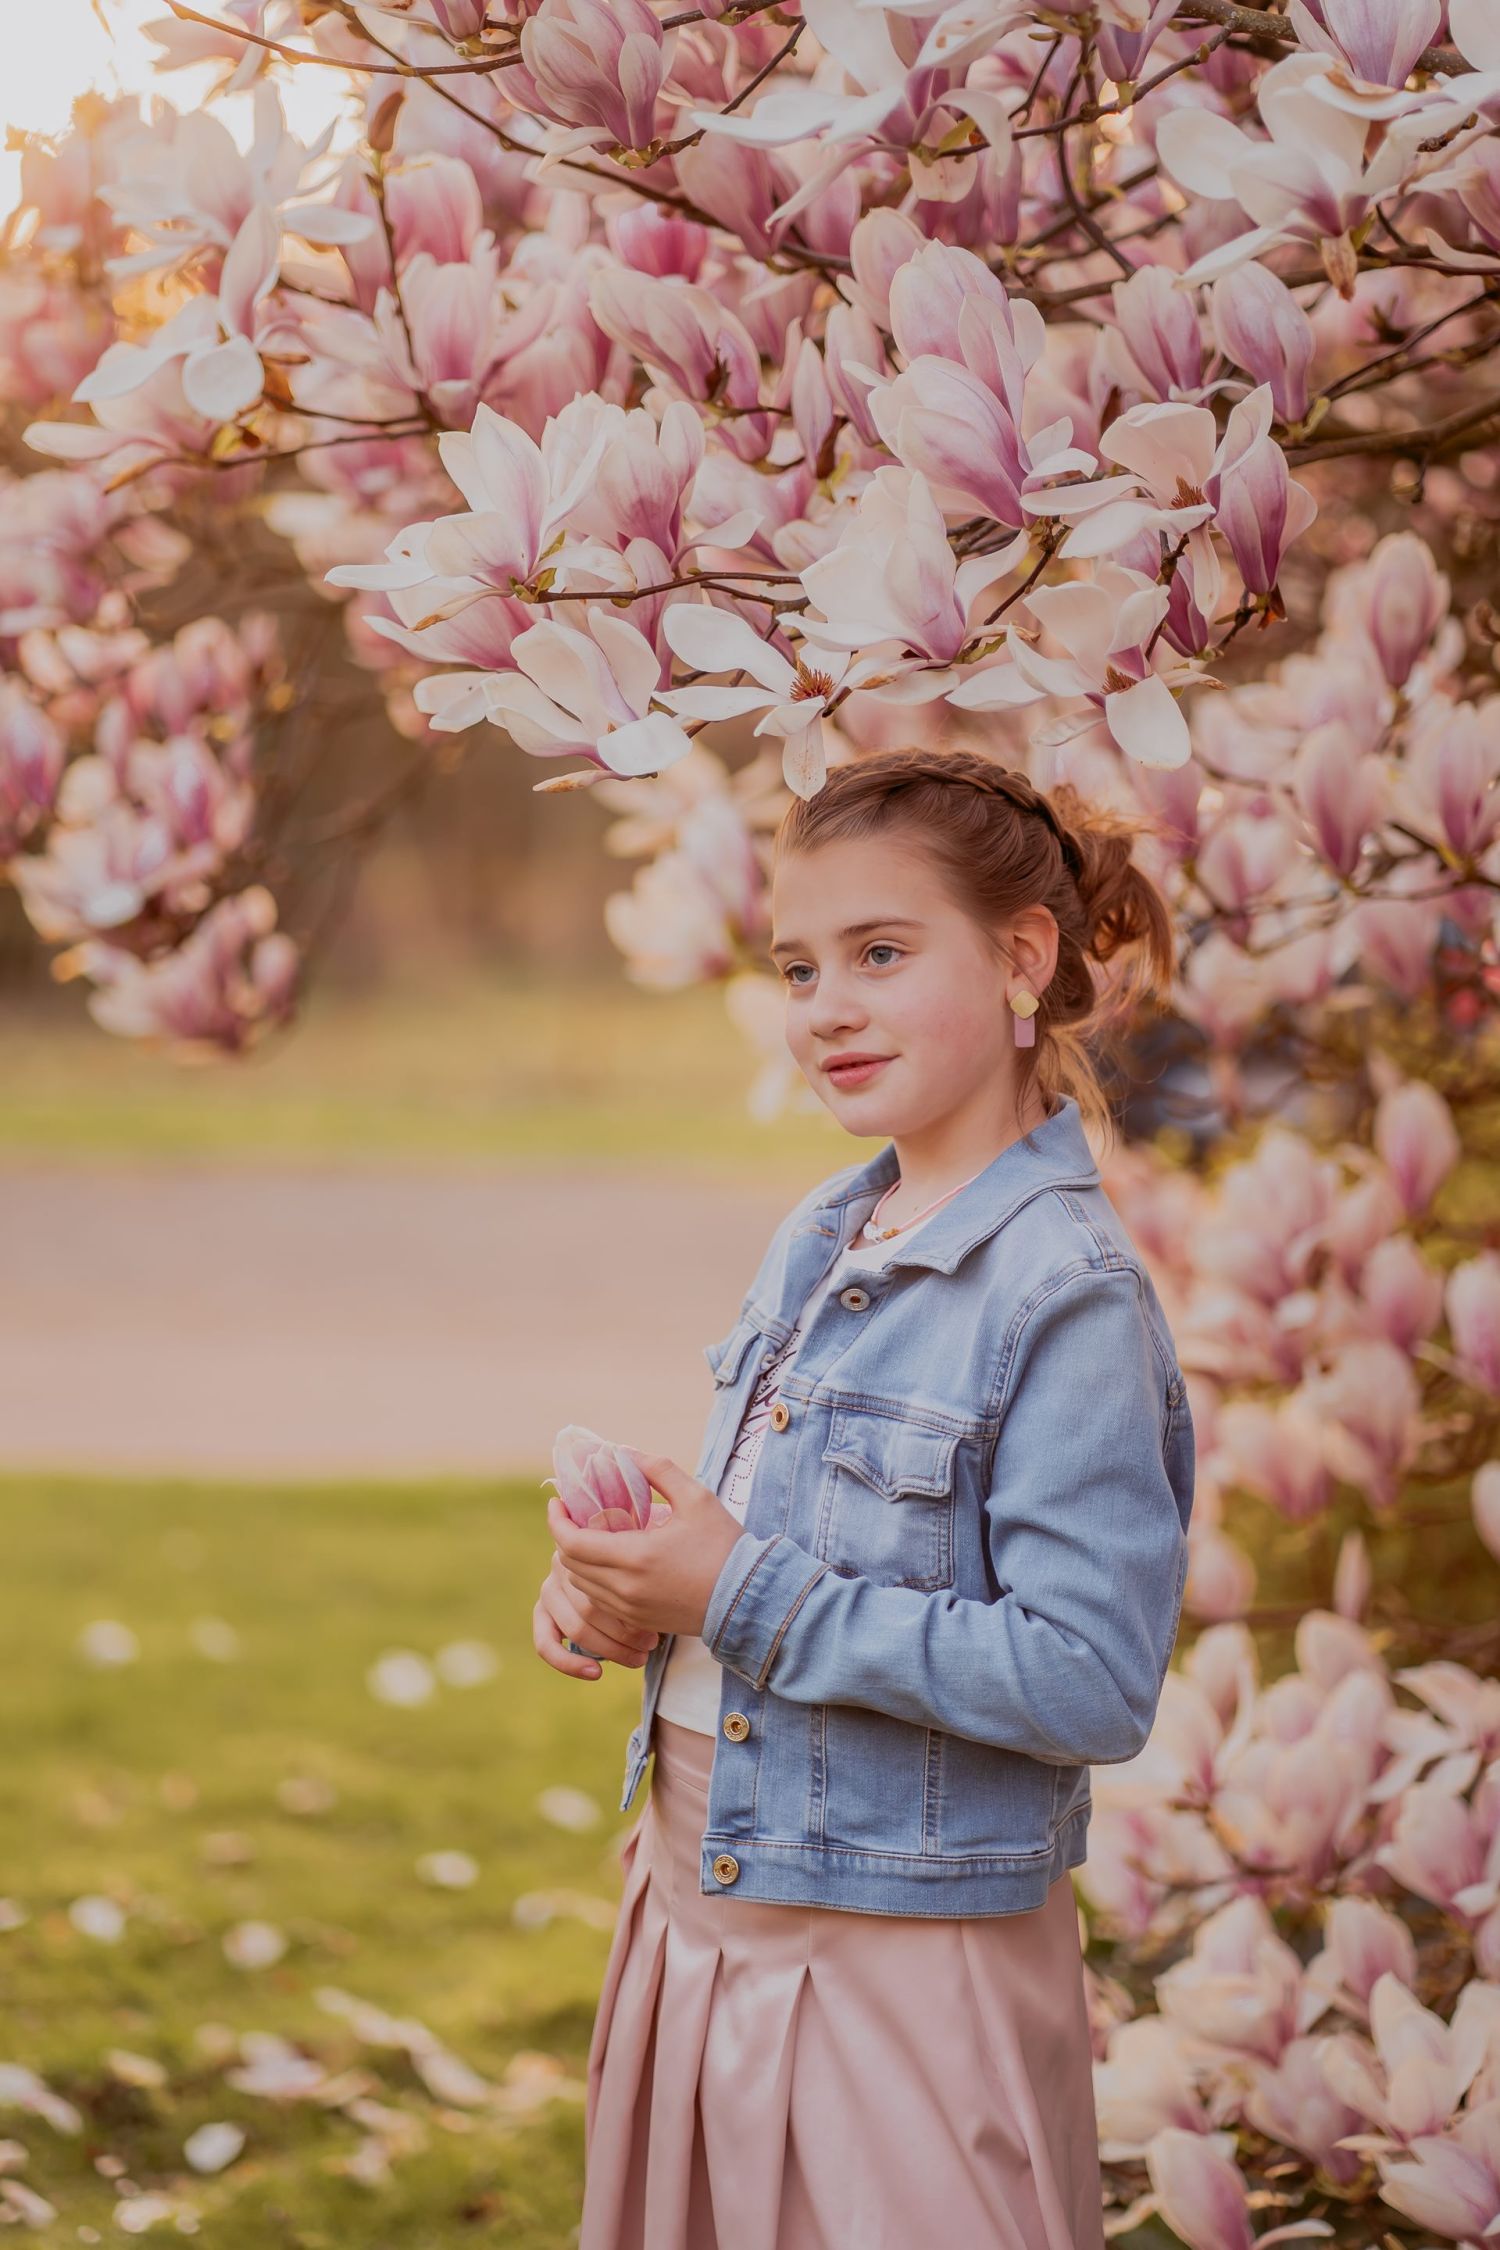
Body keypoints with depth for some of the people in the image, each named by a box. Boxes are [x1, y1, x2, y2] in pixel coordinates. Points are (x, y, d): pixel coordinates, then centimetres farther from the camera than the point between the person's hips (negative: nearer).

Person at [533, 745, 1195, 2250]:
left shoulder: (1070, 1296, -18)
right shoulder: (817, 1243, 8)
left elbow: (1092, 1682, -24)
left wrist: (745, 1596, -22)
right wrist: (625, 1587, -1)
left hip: (900, 1973, -8)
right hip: (697, 1899, 8)